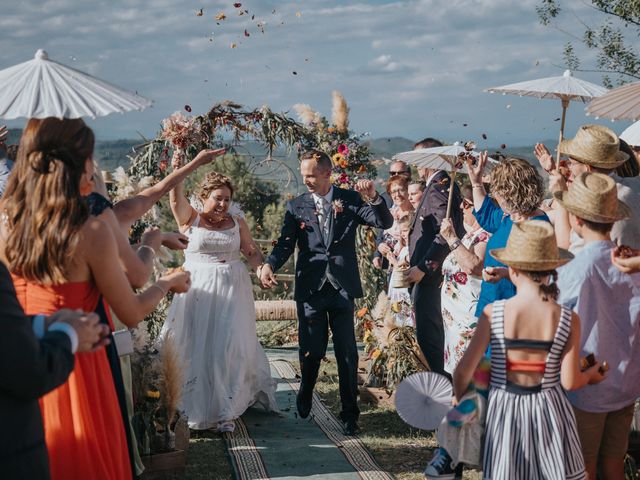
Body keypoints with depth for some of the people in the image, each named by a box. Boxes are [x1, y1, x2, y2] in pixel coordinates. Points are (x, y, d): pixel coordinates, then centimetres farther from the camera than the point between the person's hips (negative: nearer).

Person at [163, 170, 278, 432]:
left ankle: (225, 410, 5)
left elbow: (253, 253, 14)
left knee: (228, 348, -1)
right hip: (198, 292, -2)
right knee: (195, 347, 2)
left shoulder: (237, 223, 9)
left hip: (232, 293, 2)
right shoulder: (190, 219, 2)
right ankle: (196, 406, 14)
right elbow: (176, 195, -13)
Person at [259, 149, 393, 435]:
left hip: (342, 287, 0)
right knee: (311, 350, 6)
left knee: (347, 353, 1)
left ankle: (349, 414, 10)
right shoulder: (296, 206, 5)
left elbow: (385, 223, -5)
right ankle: (305, 395, 35)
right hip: (310, 288, 1)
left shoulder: (350, 200, 3)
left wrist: (374, 198, -23)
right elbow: (285, 243, -4)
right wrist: (269, 265, -23)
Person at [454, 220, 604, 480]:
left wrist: (460, 398, 8)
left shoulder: (493, 313, -13)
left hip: (504, 410, 0)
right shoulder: (568, 320, -11)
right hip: (549, 410, 0)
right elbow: (570, 382, -7)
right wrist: (591, 374, 15)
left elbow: (463, 373, -13)